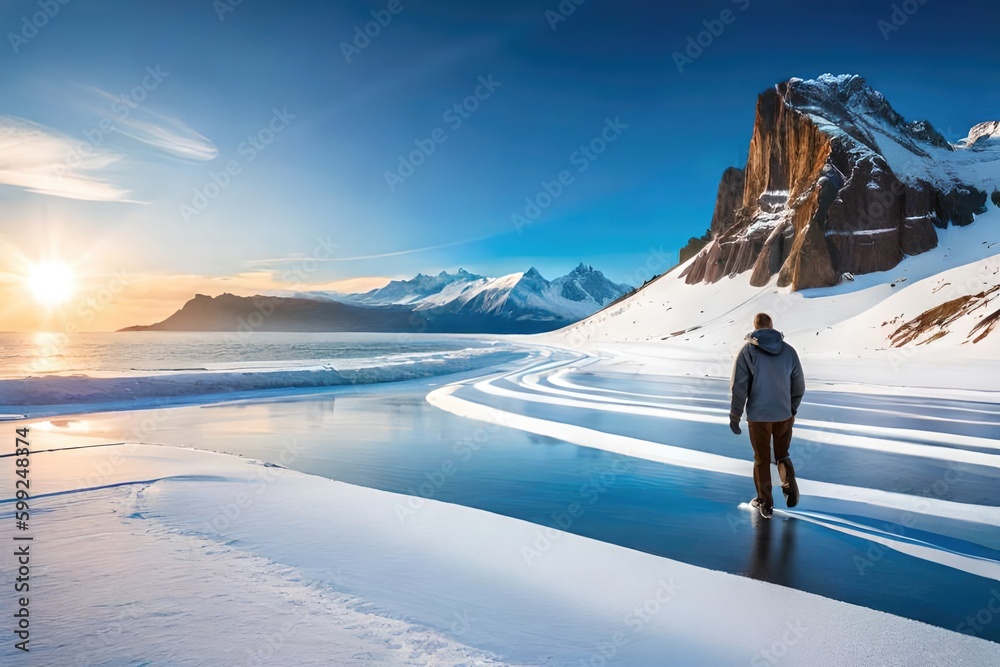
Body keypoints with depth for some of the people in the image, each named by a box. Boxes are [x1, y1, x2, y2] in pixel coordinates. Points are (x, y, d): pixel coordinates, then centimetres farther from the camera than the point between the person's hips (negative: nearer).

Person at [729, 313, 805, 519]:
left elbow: (739, 387, -11)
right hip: (784, 414, 2)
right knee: (783, 455, 22)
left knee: (762, 460, 11)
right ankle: (790, 489, 5)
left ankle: (765, 503, 17)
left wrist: (735, 416, -3)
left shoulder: (748, 351, -10)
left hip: (758, 415, -2)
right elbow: (799, 386, 6)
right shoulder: (789, 350, -2)